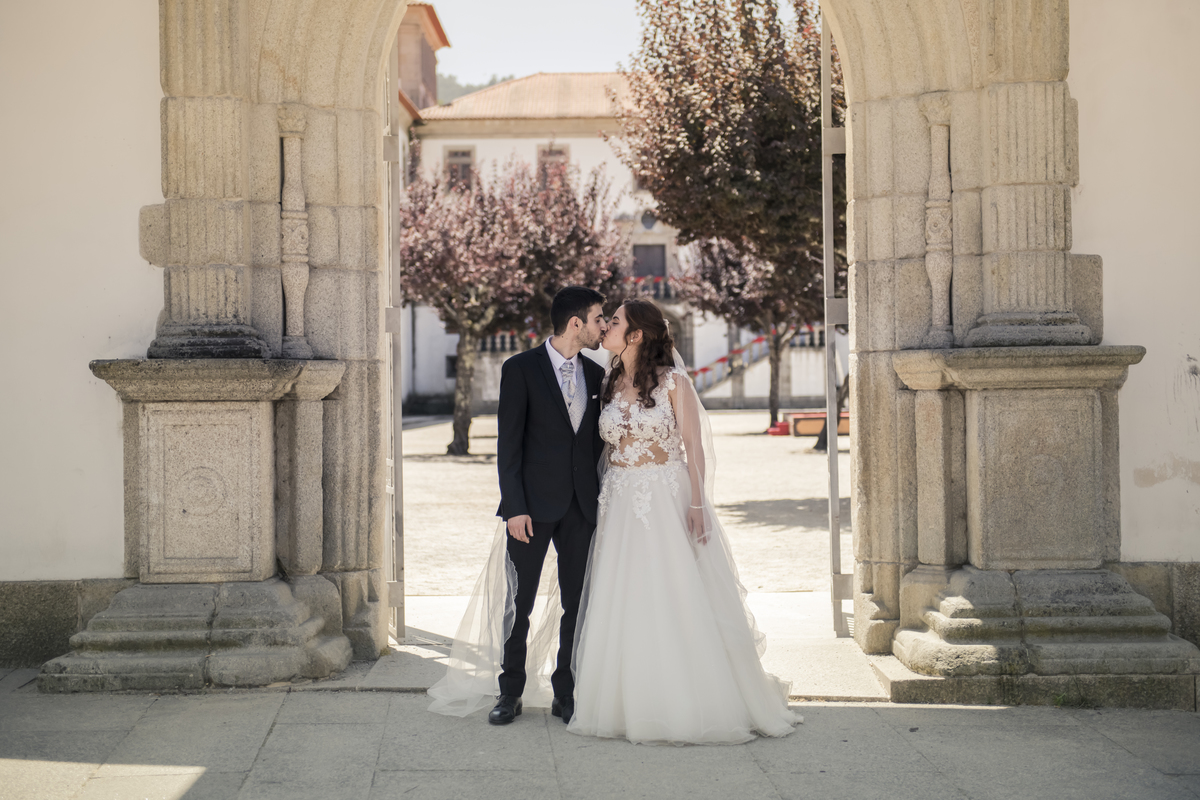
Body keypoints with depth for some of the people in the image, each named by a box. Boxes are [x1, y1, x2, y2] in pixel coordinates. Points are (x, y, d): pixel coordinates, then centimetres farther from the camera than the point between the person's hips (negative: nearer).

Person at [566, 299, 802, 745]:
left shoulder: (673, 381, -5)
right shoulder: (611, 385, 10)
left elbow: (694, 446, -7)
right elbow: (608, 448, 14)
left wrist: (697, 503, -14)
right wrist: (602, 502, 9)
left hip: (668, 501, -5)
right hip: (622, 505, 5)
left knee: (679, 603, -4)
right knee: (624, 607, 4)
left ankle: (693, 706, 6)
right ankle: (634, 706, 12)